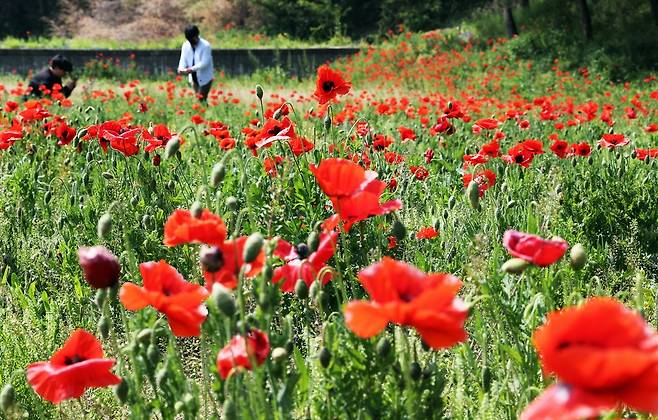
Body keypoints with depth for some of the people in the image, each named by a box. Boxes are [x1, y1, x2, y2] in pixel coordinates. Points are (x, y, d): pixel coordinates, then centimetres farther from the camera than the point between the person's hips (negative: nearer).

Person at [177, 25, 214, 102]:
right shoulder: (185, 45, 2)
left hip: (204, 78, -6)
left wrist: (192, 69, -33)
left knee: (201, 99, -10)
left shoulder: (205, 45, -16)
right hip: (193, 78, 6)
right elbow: (183, 59, 0)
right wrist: (181, 69, -22)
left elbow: (204, 63, -21)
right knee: (197, 99, 12)